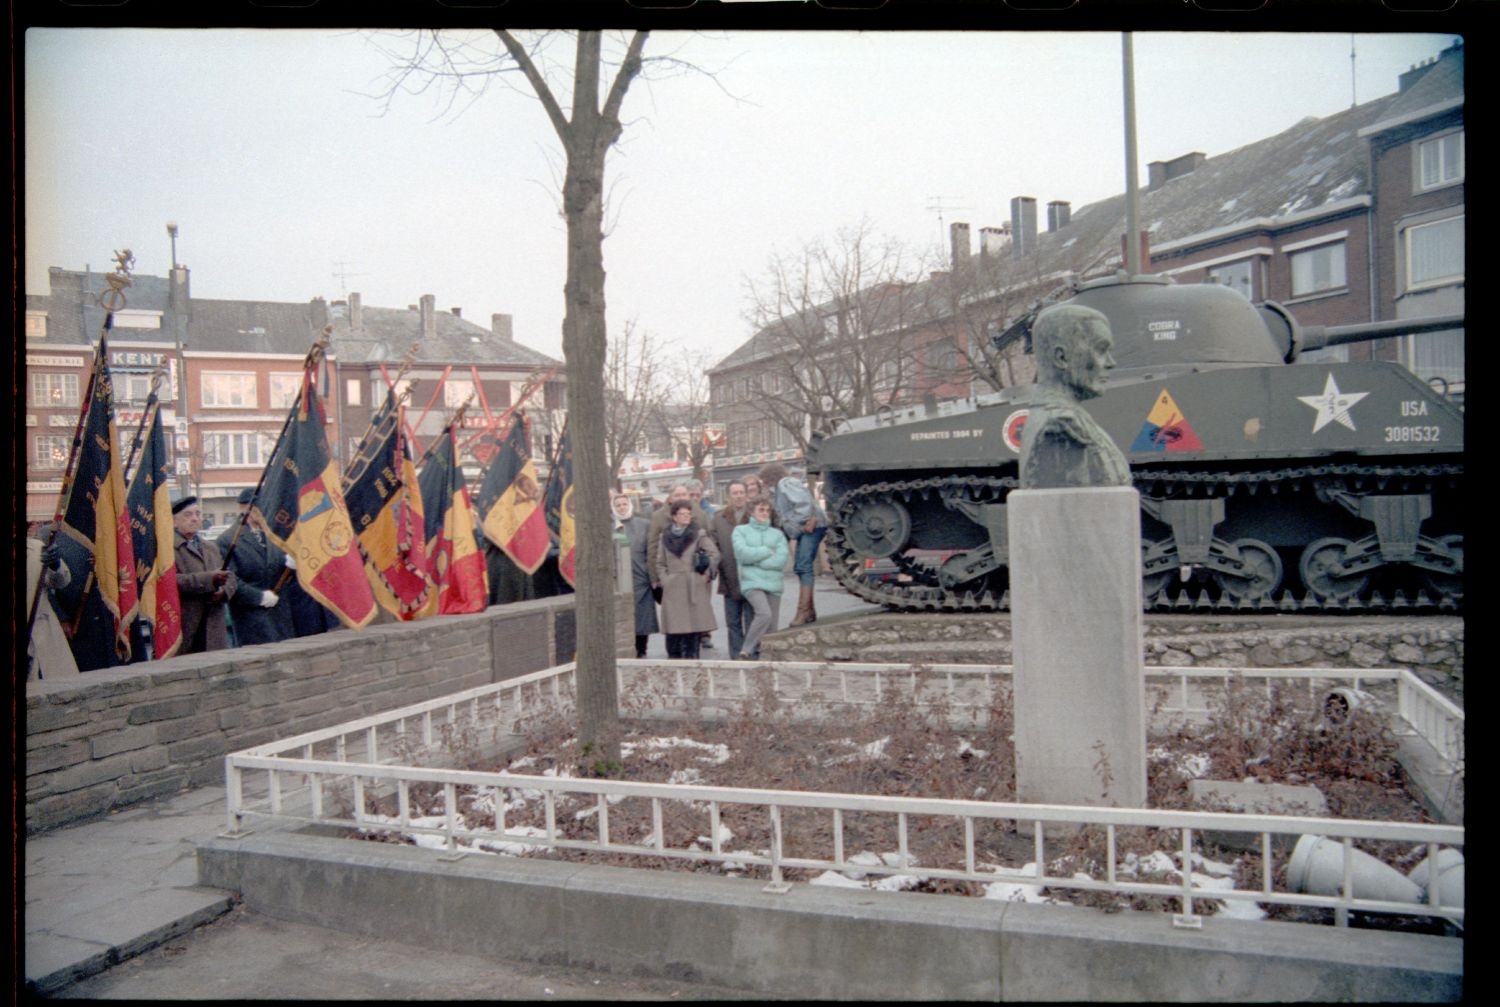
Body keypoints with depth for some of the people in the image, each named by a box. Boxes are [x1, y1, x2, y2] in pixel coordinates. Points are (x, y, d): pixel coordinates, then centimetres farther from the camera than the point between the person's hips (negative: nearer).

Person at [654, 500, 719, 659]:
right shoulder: (666, 536, 11)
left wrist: (707, 574, -3)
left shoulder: (699, 534, 2)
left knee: (693, 629, -3)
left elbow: (714, 554, -1)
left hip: (694, 589, -2)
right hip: (672, 590, 2)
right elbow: (660, 562, 16)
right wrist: (663, 579, 5)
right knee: (673, 631, -1)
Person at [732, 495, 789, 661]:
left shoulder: (777, 533, 13)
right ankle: (745, 651, -11)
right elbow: (742, 553, -9)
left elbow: (782, 559, -1)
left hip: (774, 584, 4)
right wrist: (768, 551, -2)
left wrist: (756, 559, -5)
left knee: (771, 626, 4)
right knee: (764, 614, -25)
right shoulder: (741, 530, 8)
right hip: (752, 582, -4)